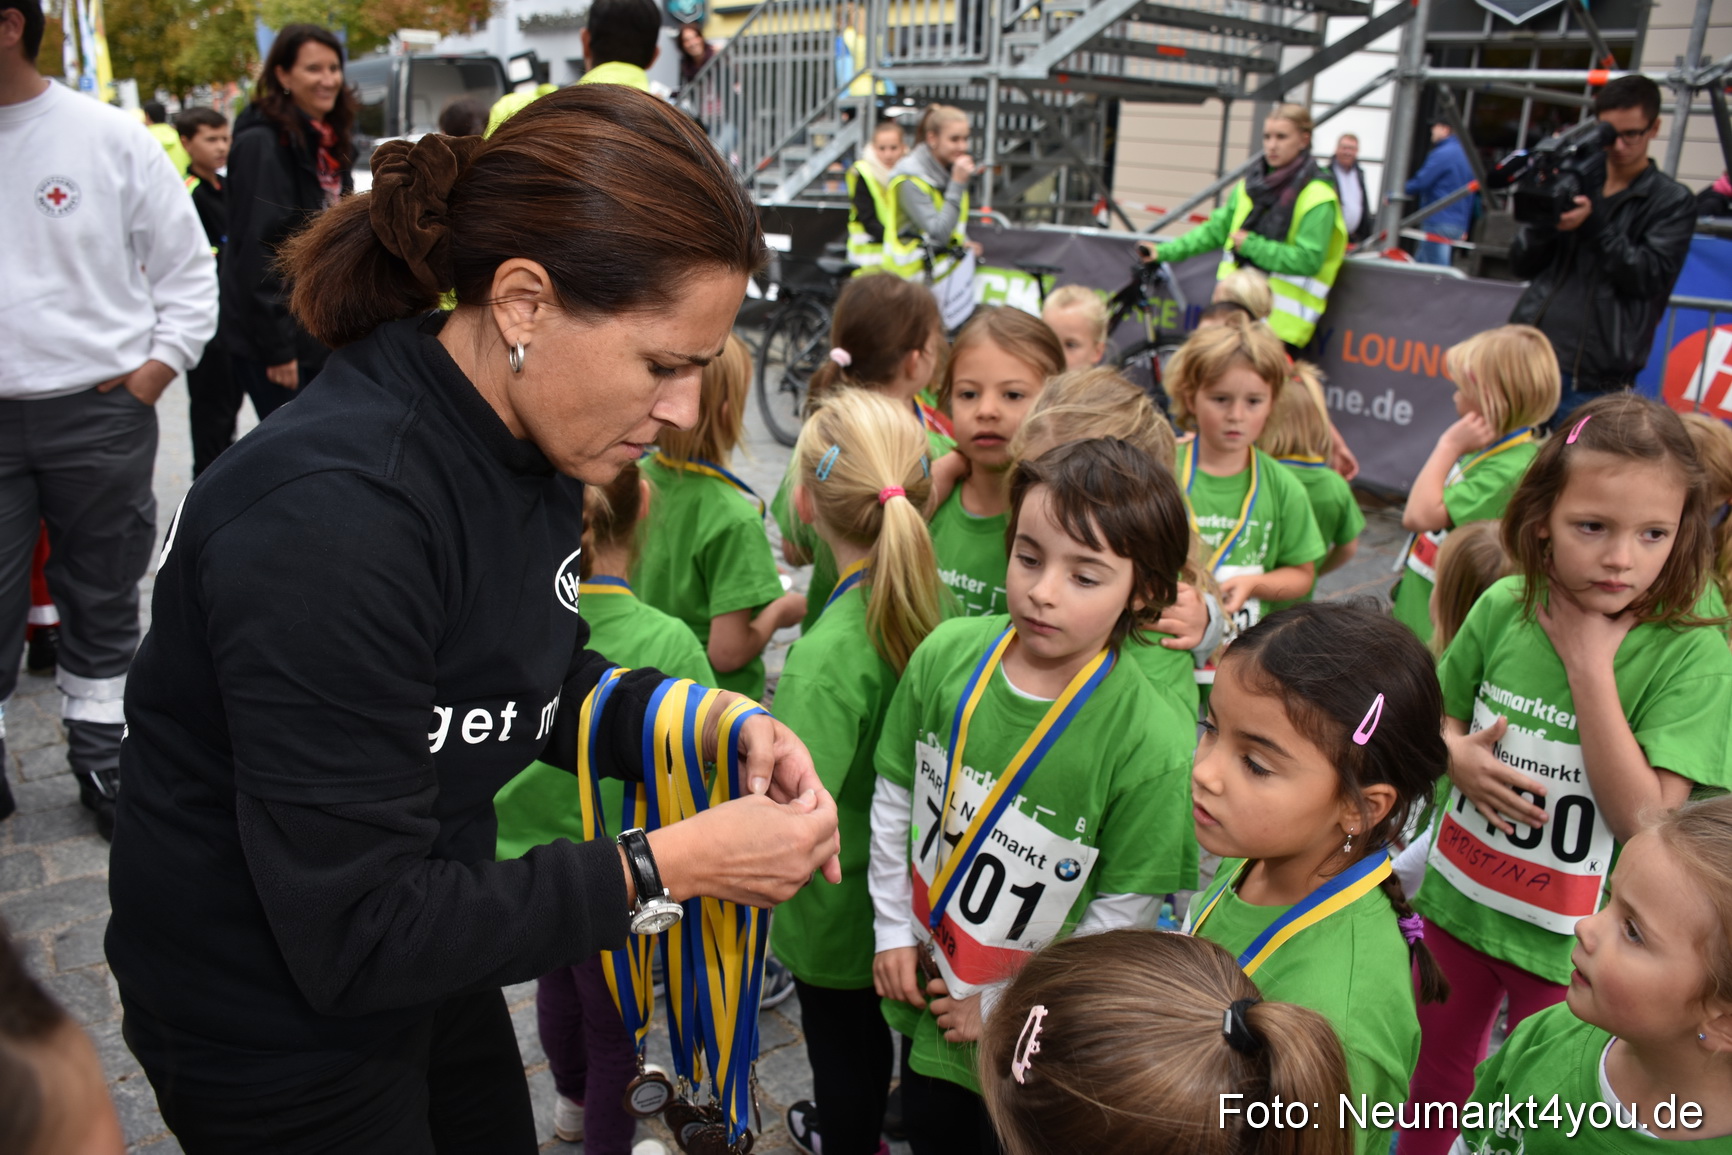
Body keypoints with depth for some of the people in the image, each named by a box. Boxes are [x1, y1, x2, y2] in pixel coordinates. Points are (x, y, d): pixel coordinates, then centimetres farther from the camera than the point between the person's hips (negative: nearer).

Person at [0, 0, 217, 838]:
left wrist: (149, 378, -5)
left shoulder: (109, 138, -1)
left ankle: (100, 757, 26)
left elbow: (188, 271, 3)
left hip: (98, 415, -1)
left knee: (103, 601, 11)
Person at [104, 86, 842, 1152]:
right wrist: (665, 867, -28)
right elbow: (355, 935, -29)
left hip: (421, 950, 7)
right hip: (275, 1015, -7)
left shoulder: (530, 442, -8)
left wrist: (715, 728, -11)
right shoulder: (332, 512, -34)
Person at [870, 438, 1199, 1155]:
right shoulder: (947, 654, -16)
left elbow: (1124, 910, -17)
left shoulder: (1148, 746, -27)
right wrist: (894, 928, 1)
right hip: (924, 990, 4)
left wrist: (1005, 1003, -10)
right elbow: (896, 792, -2)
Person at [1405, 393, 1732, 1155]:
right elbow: (1436, 715, 5)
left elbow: (1646, 821, -26)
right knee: (1436, 1068, 25)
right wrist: (1458, 756, -17)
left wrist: (1591, 666, -28)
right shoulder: (1504, 608, -11)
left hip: (1569, 941, -3)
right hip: (1458, 899, 3)